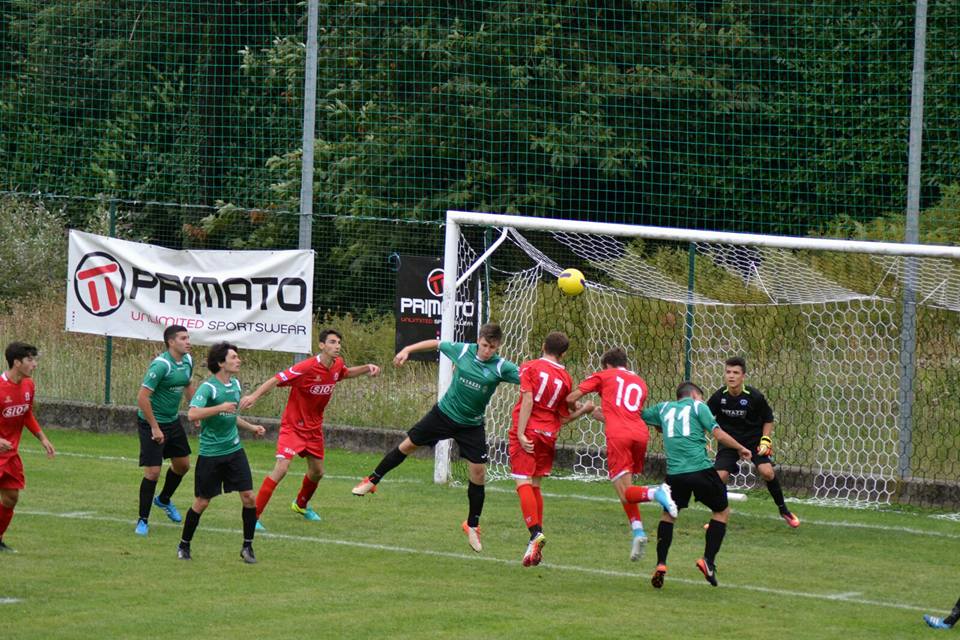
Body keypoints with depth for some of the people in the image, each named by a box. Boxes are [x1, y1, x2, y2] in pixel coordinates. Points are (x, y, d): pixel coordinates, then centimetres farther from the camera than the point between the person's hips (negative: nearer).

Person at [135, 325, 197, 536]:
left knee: (182, 464, 18)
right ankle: (143, 520, 5)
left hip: (173, 421, 8)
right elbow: (142, 397, -26)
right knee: (152, 472, -9)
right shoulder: (161, 365, -25)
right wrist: (154, 428, -23)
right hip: (152, 423, -8)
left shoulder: (187, 361, 0)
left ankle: (164, 499, 45)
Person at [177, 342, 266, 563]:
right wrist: (221, 407, -32)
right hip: (210, 453, -6)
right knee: (202, 501, 2)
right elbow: (193, 413, -30)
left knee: (248, 496, -3)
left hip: (234, 450, 6)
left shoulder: (235, 384, 9)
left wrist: (251, 427, 20)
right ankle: (184, 545, 20)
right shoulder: (208, 387, -16)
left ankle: (247, 546, 9)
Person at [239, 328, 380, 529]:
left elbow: (346, 373, 24)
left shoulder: (338, 365, -2)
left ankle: (301, 504, 50)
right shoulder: (306, 368, -25)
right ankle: (254, 516, -16)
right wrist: (254, 396, -40)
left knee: (317, 472, 19)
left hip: (314, 428, 7)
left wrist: (367, 368, 8)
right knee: (281, 468, -21)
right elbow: (275, 381, -26)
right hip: (293, 427, -7)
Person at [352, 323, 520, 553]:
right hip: (444, 413, 1)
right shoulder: (462, 350, -11)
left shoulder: (501, 367, -17)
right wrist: (407, 350, 6)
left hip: (471, 426, -1)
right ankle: (372, 481, 30)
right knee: (408, 445, 8)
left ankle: (472, 525, 13)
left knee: (478, 474, -6)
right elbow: (435, 344, 6)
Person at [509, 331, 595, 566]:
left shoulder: (529, 367, -2)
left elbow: (527, 401, -14)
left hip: (527, 433, -4)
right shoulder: (566, 379, 7)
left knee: (524, 482, -9)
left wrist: (521, 433, -17)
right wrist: (584, 410, 27)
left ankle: (535, 532, -27)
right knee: (535, 485, 14)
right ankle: (537, 543, 13)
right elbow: (564, 417, 10)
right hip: (549, 434, 4)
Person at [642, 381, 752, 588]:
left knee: (669, 513, 24)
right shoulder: (697, 406, 8)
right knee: (722, 511, 16)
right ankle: (708, 560, 4)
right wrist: (740, 448, 11)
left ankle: (660, 565, 10)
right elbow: (718, 433, -2)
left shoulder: (664, 408, 19)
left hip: (675, 472, 3)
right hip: (701, 469, -3)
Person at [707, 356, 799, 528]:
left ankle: (783, 510, 2)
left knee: (767, 472, -19)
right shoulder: (719, 397, -13)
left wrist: (765, 440, -11)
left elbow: (768, 419, -1)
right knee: (719, 476, -13)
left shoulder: (754, 396, -17)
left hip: (753, 438, -1)